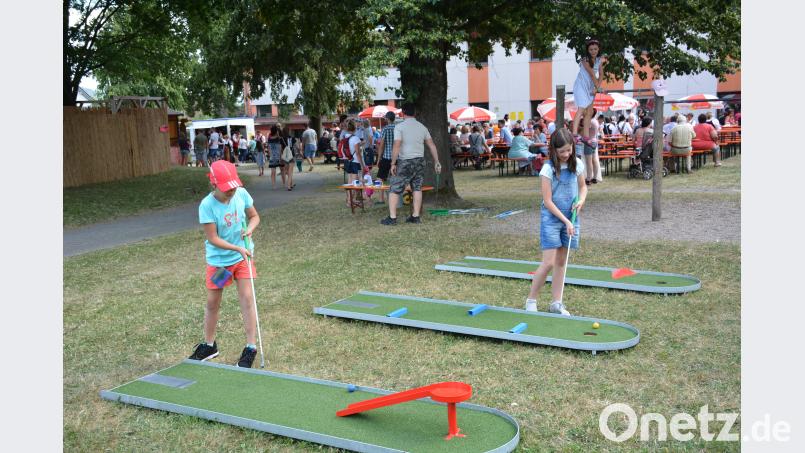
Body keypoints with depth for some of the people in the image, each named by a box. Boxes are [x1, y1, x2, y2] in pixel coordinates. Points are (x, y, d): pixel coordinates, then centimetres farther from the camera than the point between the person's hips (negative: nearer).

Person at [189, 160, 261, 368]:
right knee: (212, 303, 10)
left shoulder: (242, 194, -12)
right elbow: (213, 239, -19)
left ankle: (251, 348, 6)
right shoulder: (207, 205, -21)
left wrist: (250, 229, -17)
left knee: (247, 299, -3)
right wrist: (238, 248, -26)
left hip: (242, 257, 2)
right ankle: (209, 345, 31)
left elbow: (254, 216, 4)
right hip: (218, 260, -1)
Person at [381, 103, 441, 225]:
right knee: (417, 189, 12)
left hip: (405, 162, -5)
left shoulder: (399, 127, -9)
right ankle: (416, 216, 13)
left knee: (394, 190, 1)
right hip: (420, 161, 5)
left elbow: (397, 146, -17)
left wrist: (393, 163, -13)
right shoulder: (422, 127, 7)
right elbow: (432, 145, 8)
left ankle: (392, 217, -2)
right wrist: (436, 162, 14)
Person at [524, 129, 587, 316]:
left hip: (570, 217, 5)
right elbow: (548, 201, -15)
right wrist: (565, 221, -16)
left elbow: (583, 186, 17)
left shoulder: (577, 164, 1)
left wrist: (581, 200, -5)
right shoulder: (548, 168, -14)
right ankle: (531, 300, 6)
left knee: (561, 262, 9)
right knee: (548, 262, -8)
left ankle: (556, 302, 16)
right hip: (551, 218, -5)